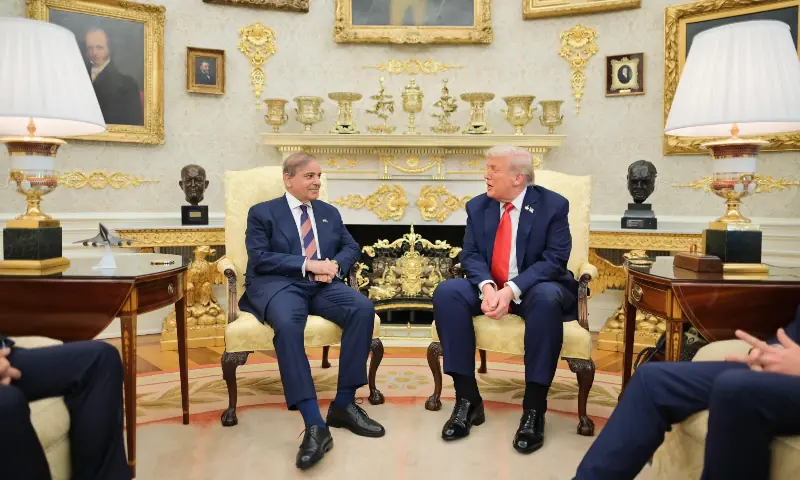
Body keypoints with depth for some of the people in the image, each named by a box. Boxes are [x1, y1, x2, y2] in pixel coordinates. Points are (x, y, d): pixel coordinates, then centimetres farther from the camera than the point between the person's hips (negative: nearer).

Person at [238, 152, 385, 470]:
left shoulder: (330, 213, 23)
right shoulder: (262, 213, 8)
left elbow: (351, 247, 17)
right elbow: (259, 258, -4)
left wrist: (335, 264, -7)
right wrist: (307, 264, -14)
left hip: (322, 285, 4)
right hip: (279, 284, -4)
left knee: (363, 309, -27)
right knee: (287, 323, -39)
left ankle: (343, 404, -16)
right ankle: (314, 423, -38)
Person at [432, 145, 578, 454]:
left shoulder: (553, 205, -6)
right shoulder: (477, 206, 5)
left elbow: (555, 258, -14)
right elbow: (470, 255, -1)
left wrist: (512, 289, -28)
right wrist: (487, 286, -23)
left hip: (534, 287, -3)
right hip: (489, 287, 4)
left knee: (547, 299, -38)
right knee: (446, 292, -25)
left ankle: (534, 408, -27)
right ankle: (467, 398, -21)